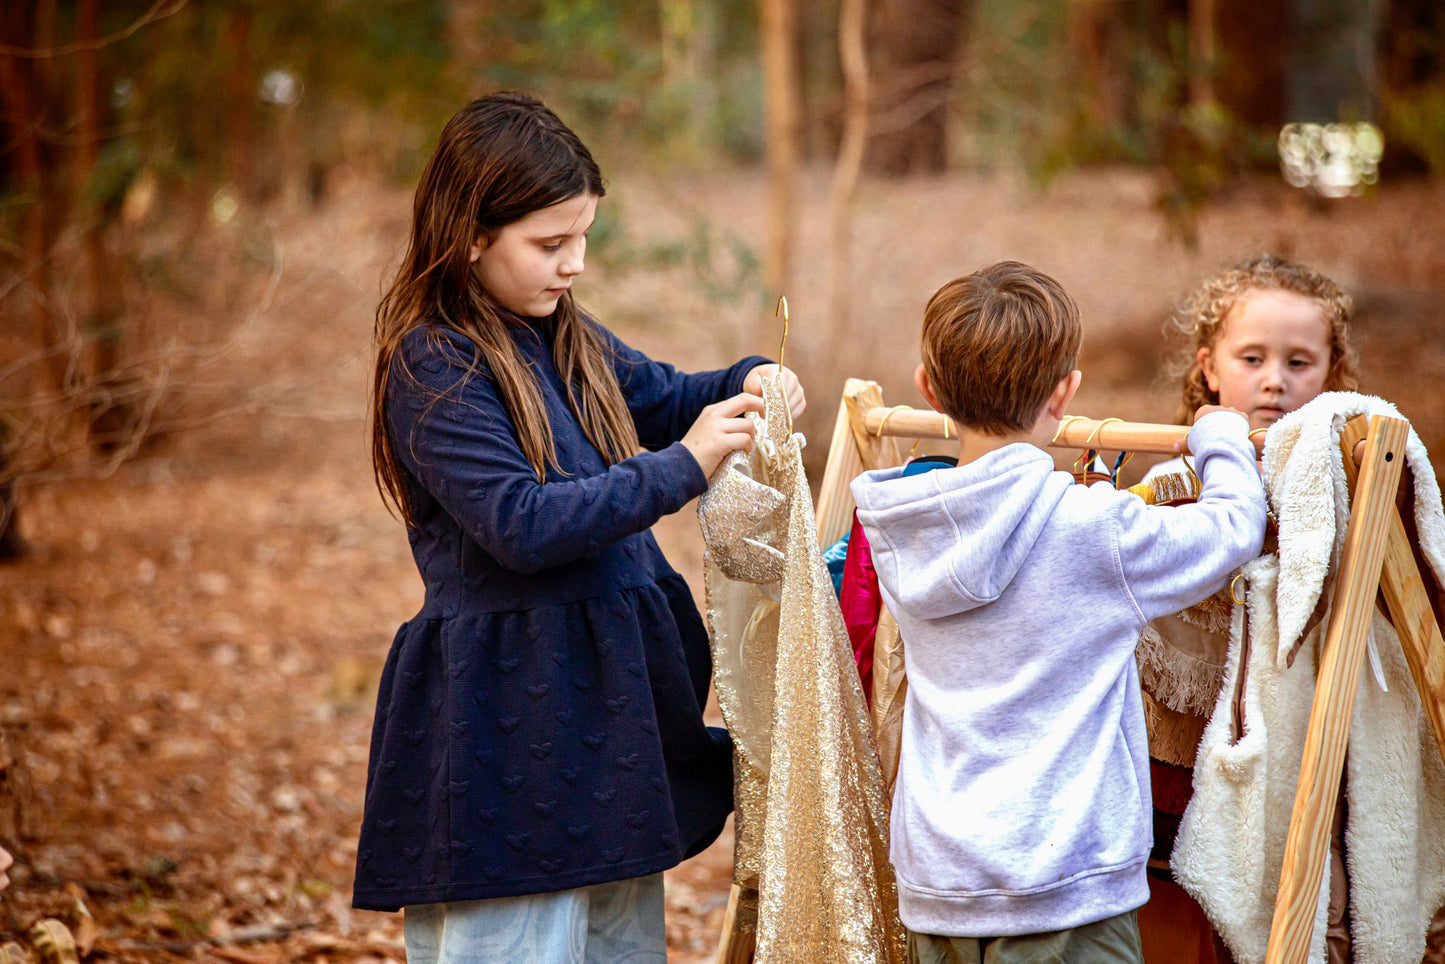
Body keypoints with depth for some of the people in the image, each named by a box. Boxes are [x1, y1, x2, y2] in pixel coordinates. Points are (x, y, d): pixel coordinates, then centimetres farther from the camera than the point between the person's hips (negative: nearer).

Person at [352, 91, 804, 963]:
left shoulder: (566, 339, 9)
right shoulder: (433, 369, -15)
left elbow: (663, 398, 23)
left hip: (608, 690, 9)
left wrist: (747, 385, 2)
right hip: (509, 718, -8)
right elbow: (521, 524, -23)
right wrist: (681, 469, -23)